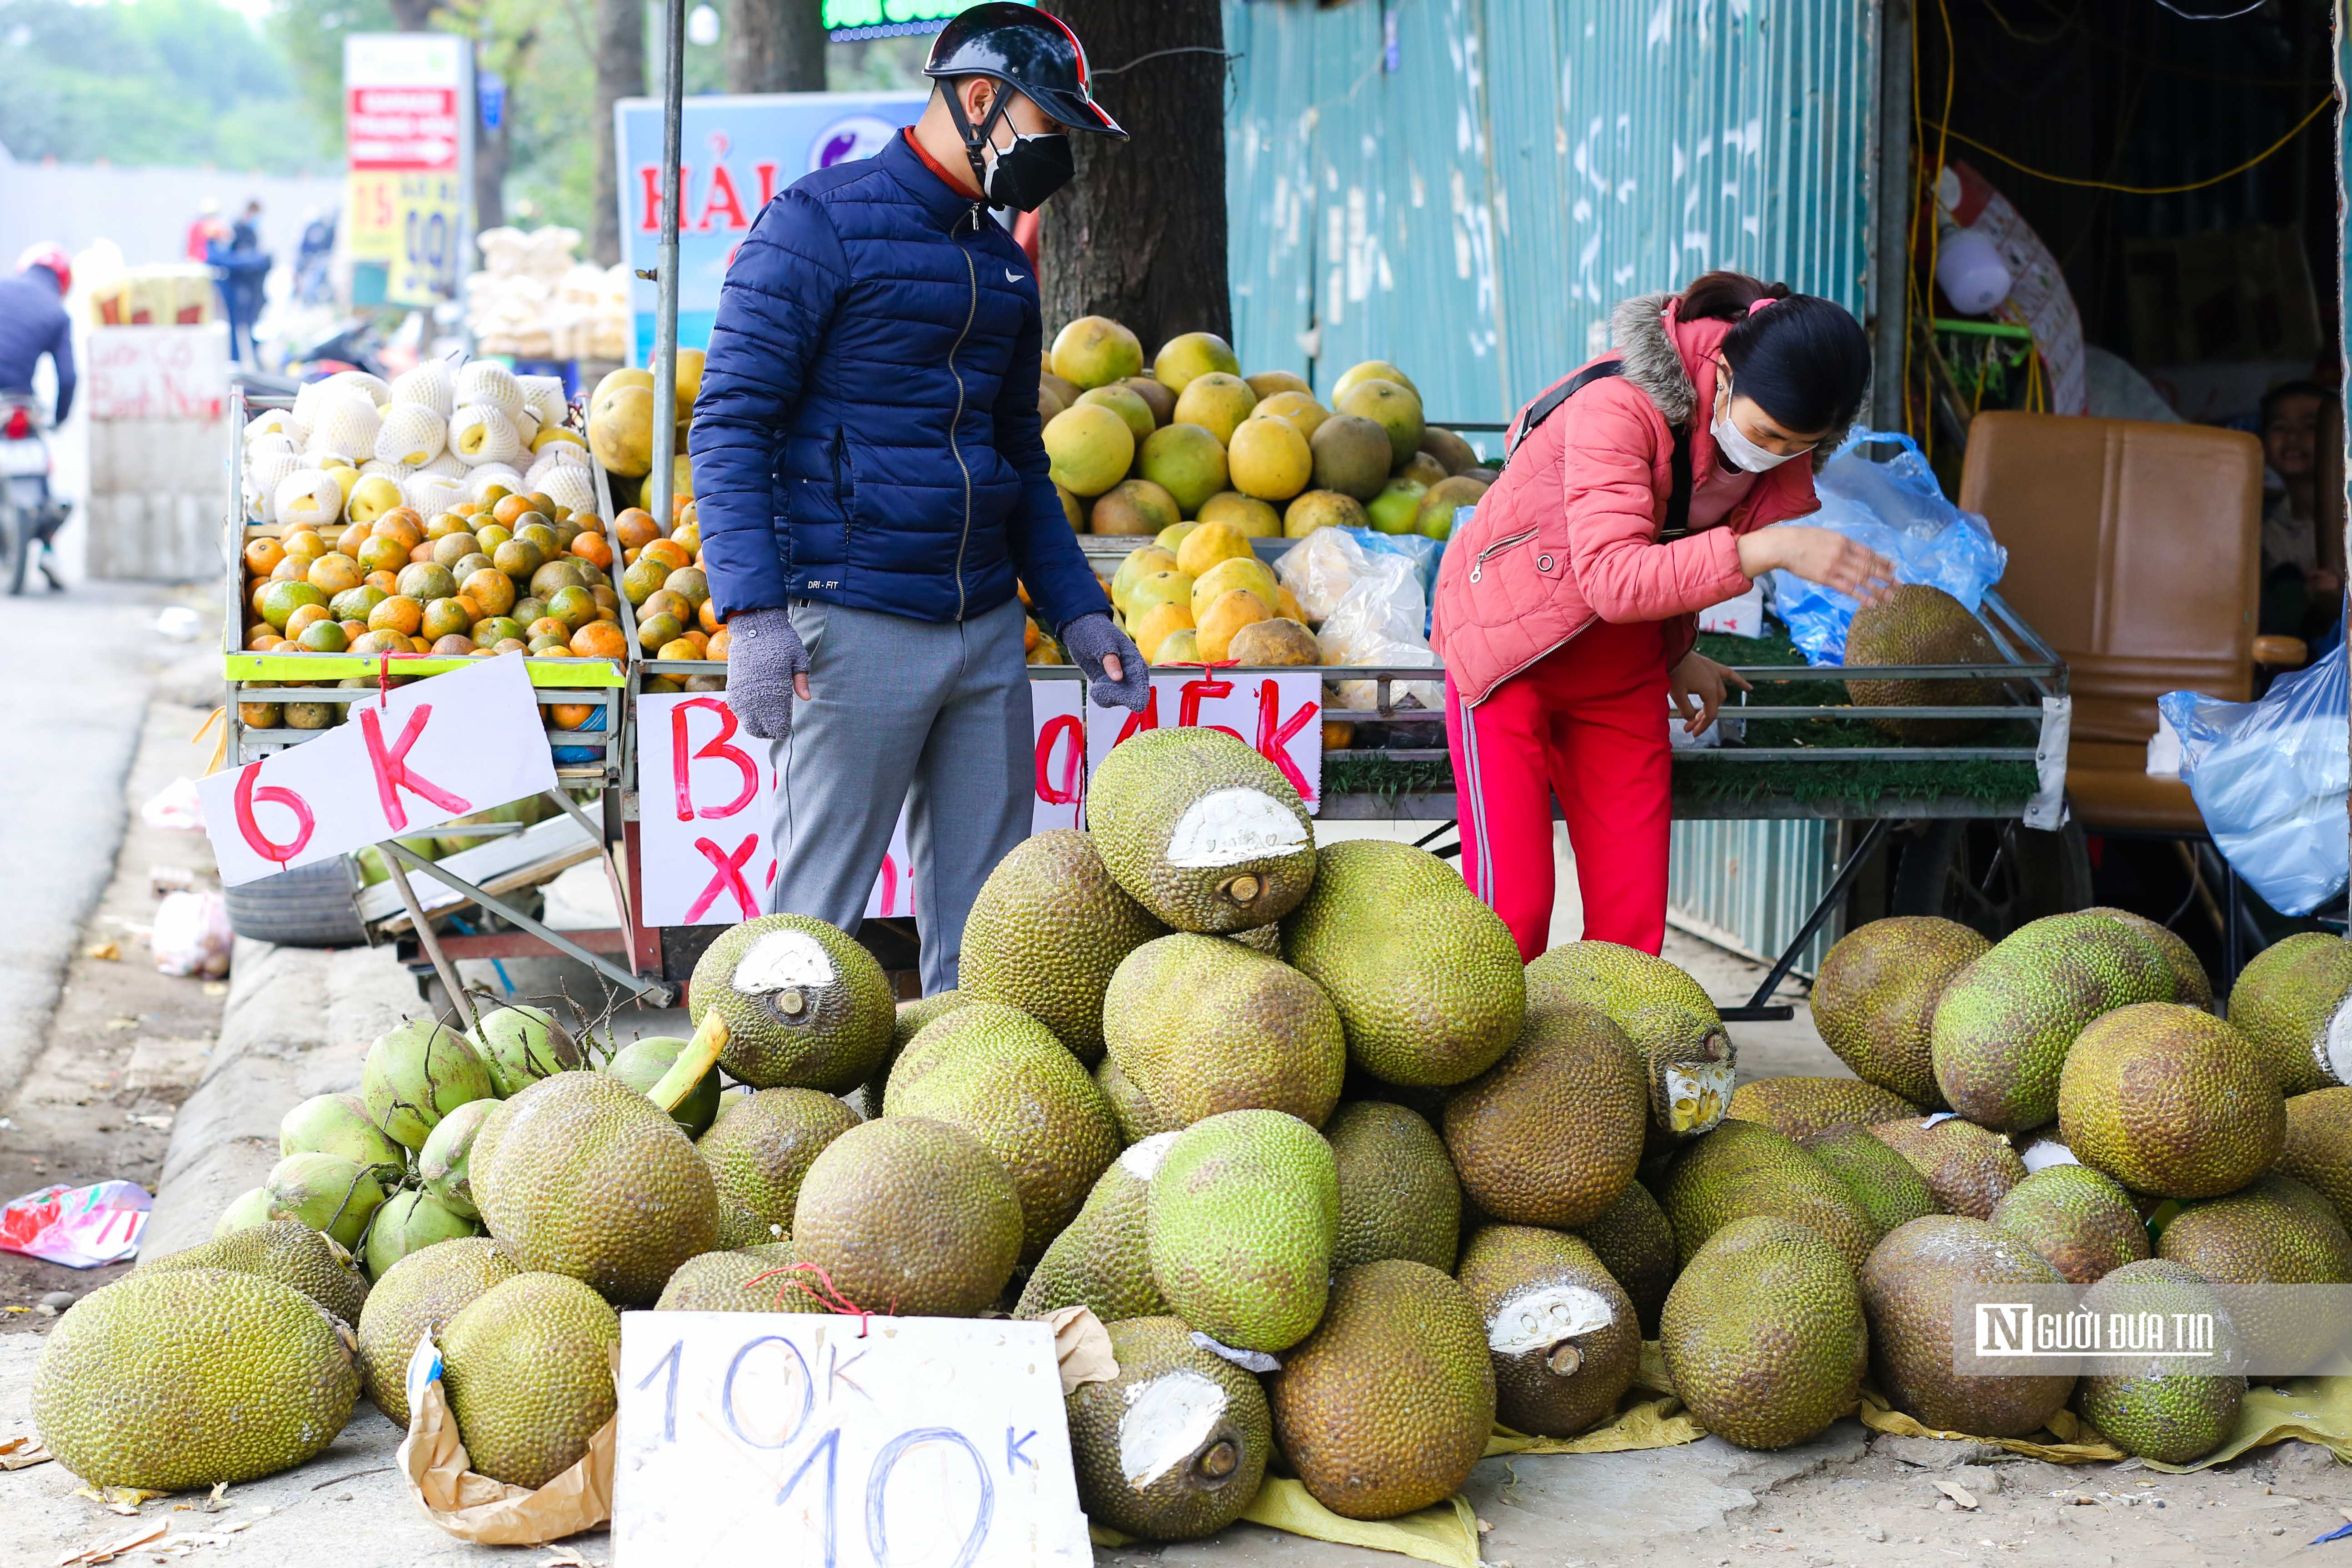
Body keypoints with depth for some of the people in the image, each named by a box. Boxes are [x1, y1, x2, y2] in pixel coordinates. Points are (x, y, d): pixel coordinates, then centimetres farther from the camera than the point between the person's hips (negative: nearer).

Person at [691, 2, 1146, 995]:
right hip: (854, 629, -7)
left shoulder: (1003, 263, 18)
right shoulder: (820, 223, -4)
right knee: (817, 913, -5)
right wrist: (753, 612, -19)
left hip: (987, 631, 7)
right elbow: (730, 423, -9)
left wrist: (1075, 612, 16)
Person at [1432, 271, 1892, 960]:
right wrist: (1770, 550, -45)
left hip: (1620, 672, 6)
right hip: (1510, 649, -6)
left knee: (1633, 915, 0)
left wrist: (1674, 654, 16)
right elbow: (1613, 579, -39)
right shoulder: (1621, 404, -29)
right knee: (1511, 907, -12)